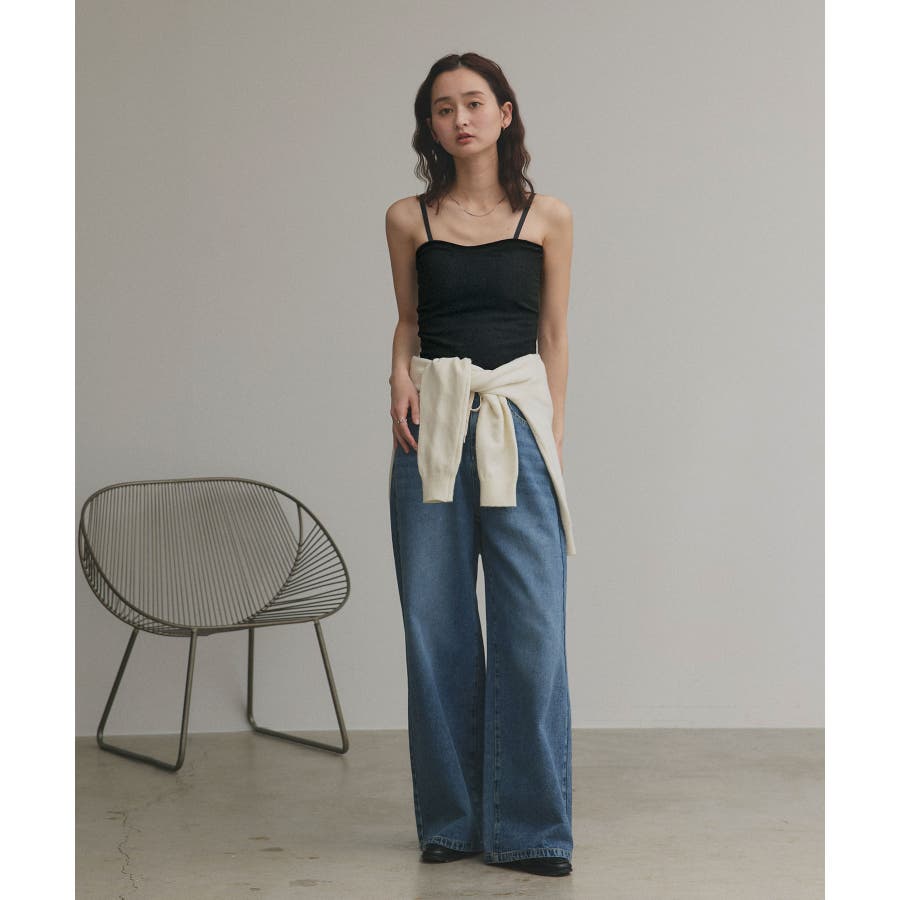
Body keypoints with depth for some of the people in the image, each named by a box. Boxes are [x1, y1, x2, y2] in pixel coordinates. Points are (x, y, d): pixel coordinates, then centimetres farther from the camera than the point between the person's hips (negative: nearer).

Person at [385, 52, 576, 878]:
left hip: (518, 418, -1)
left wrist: (553, 434, 1)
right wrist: (400, 378, -1)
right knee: (437, 622, 3)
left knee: (532, 624, -5)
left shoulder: (547, 219, 6)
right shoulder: (408, 220, 9)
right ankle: (452, 820, 15)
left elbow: (554, 336, 8)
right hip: (432, 423, 1)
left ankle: (530, 827, 5)